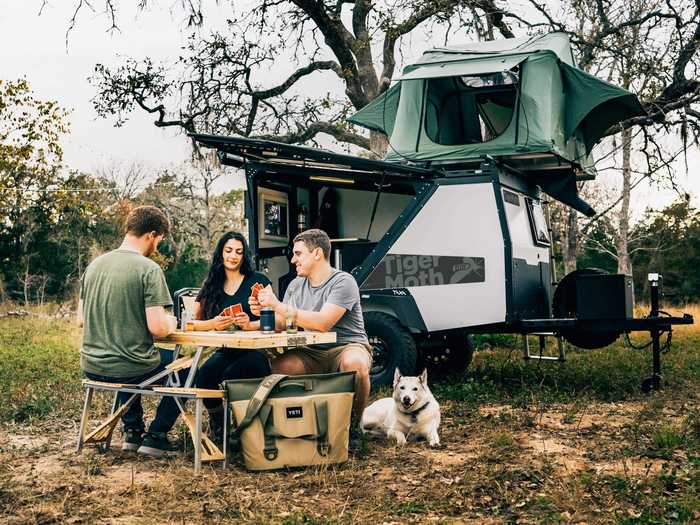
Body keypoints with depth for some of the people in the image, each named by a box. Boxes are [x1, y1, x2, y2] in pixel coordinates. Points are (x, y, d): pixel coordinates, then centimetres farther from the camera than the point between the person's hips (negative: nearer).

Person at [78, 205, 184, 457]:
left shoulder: (94, 265, 4)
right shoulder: (149, 269, -16)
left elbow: (81, 319, 10)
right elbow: (157, 328, -20)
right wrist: (171, 323, 1)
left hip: (91, 367, 6)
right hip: (128, 369, -6)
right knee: (184, 365, 21)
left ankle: (132, 431, 36)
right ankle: (155, 435, 17)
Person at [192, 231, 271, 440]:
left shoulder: (258, 281, 5)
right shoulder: (211, 286, 15)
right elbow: (191, 323, 7)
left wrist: (251, 324, -22)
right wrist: (213, 324, -14)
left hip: (255, 349, -3)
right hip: (226, 350, 3)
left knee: (230, 376, -33)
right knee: (204, 374, -28)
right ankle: (217, 427, -3)